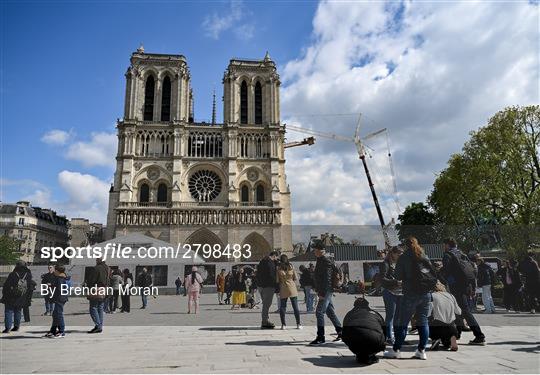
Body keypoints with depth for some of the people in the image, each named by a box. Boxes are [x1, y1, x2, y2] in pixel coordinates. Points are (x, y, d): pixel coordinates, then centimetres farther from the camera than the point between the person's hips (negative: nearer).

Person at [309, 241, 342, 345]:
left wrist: (322, 293, -23)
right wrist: (319, 291, 21)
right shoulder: (320, 260, 15)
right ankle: (341, 332, 26)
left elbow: (327, 278, -22)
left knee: (319, 312, -10)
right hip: (325, 292, 10)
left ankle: (320, 337, -6)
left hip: (325, 291, -10)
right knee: (330, 312, 16)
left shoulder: (325, 261, -16)